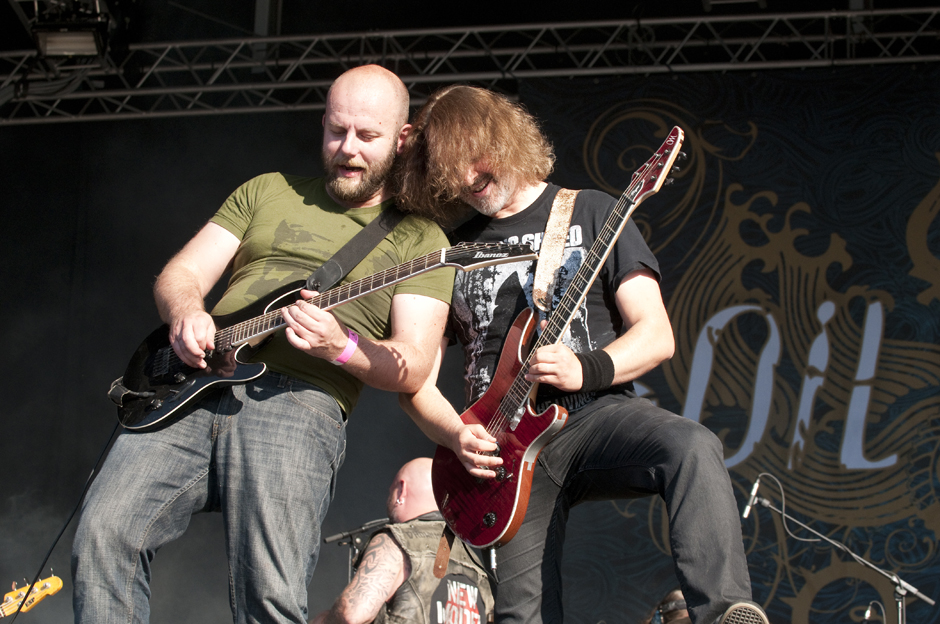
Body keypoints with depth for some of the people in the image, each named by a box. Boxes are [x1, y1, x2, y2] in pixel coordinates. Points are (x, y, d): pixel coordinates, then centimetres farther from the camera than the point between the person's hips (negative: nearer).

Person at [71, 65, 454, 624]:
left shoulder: (418, 238, 13)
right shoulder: (268, 192, 25)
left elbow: (413, 368, 3)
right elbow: (180, 274, 20)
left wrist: (341, 346, -18)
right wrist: (185, 314, -5)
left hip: (298, 400, -3)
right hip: (191, 388, 4)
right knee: (105, 535, -20)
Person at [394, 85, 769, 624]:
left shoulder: (589, 213, 9)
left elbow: (656, 336, 1)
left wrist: (585, 371, -17)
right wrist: (457, 436, -2)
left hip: (596, 414, -3)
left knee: (692, 448, -35)